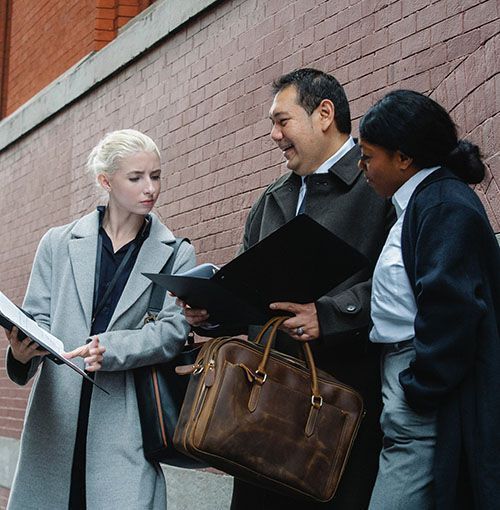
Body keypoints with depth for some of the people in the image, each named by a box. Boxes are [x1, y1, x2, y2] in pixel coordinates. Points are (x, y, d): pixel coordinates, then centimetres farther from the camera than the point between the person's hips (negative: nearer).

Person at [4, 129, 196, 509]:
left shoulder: (177, 255, 9)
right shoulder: (59, 243, 12)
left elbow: (173, 329, -3)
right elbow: (38, 317, 9)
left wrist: (108, 349, -19)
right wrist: (24, 349, -15)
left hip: (127, 424, -1)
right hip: (56, 417, 1)